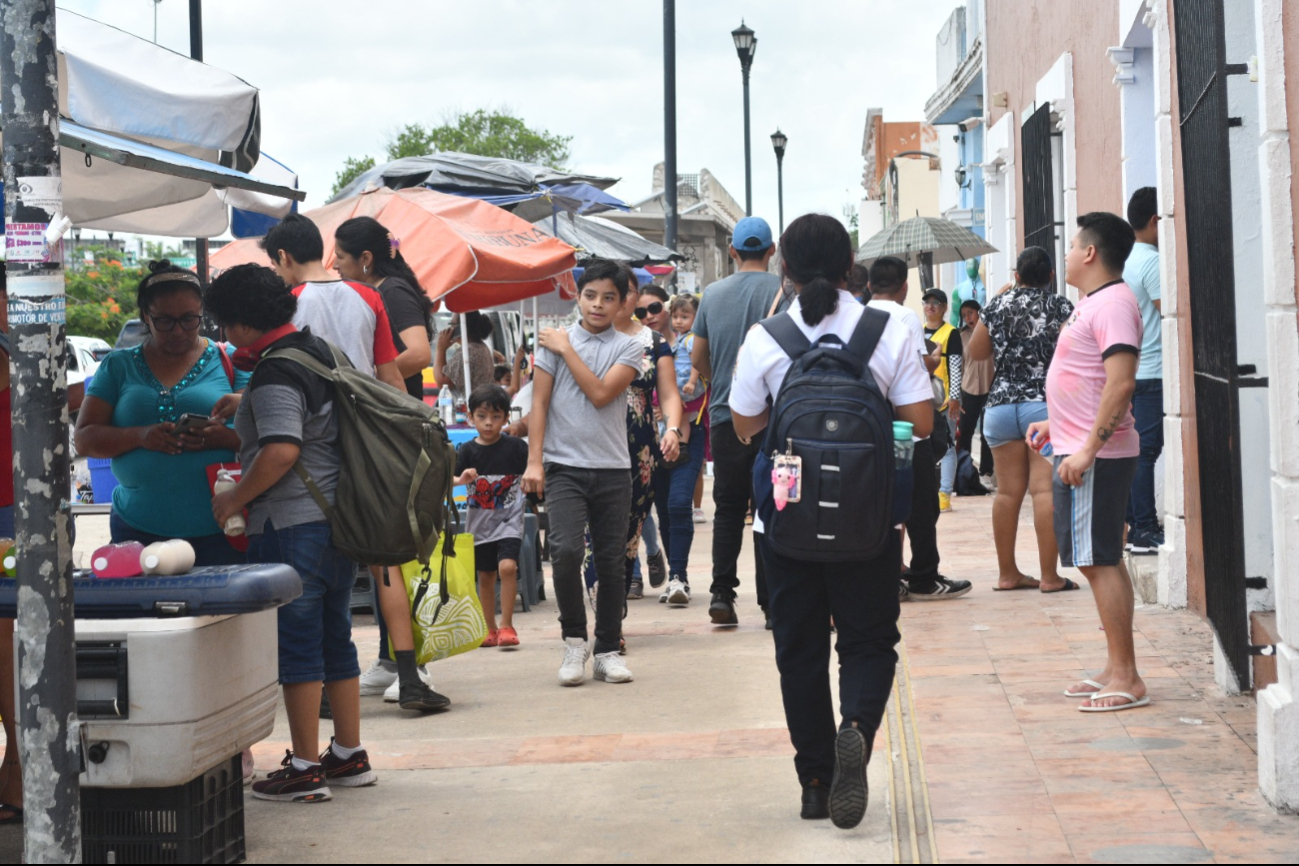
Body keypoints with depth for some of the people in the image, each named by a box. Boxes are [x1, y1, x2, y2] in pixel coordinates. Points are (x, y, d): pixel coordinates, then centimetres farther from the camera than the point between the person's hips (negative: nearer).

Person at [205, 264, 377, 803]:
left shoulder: (274, 376, -16)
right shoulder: (318, 350, 13)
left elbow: (281, 451, -26)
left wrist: (234, 499, -14)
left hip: (291, 525, -9)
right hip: (338, 517, 9)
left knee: (297, 645, -2)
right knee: (334, 636, 15)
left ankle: (305, 768, 3)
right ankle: (349, 756, 22)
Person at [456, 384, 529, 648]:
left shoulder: (516, 447, -7)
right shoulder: (467, 451, -4)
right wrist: (461, 479, -32)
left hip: (509, 520, -3)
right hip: (480, 522, 3)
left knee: (507, 567, -21)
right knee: (485, 576, 11)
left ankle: (507, 626, -10)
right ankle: (490, 630, 24)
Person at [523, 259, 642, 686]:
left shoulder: (629, 348, 4)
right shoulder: (553, 340, 5)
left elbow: (601, 394, -11)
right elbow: (539, 403, 3)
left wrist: (566, 349, -6)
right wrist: (534, 461, -4)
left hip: (612, 469, 1)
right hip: (564, 466, -1)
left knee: (611, 562, 6)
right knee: (565, 549, -18)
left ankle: (607, 650, 18)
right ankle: (574, 638, 1)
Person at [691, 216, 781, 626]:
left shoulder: (713, 294, 5)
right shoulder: (781, 290, -5)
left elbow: (698, 358, 10)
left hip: (724, 416, 3)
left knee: (728, 508, 10)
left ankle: (722, 595, 5)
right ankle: (771, 600, 2)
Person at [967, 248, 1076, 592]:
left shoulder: (997, 306, 7)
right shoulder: (1059, 306, -4)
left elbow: (974, 353, 15)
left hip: (1001, 405, 4)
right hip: (1047, 405, -4)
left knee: (1007, 492, 7)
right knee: (1046, 490, -6)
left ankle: (1007, 572, 12)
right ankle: (1049, 575, -8)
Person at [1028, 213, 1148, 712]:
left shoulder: (1113, 303, -16)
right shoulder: (1091, 302, 17)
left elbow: (1121, 382, -25)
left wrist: (1087, 448, -27)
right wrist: (1056, 424, 24)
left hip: (1096, 455, -11)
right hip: (1079, 448, 11)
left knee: (1099, 561, -9)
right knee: (1101, 561, 13)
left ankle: (1126, 679, -5)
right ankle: (1116, 670, 20)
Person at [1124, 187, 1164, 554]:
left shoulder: (1122, 260, 14)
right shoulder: (1152, 261, -14)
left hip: (1128, 369, 9)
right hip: (1152, 371, -9)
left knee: (1135, 448, 11)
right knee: (1146, 449, -6)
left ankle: (1134, 526, 14)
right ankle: (1145, 530, -4)